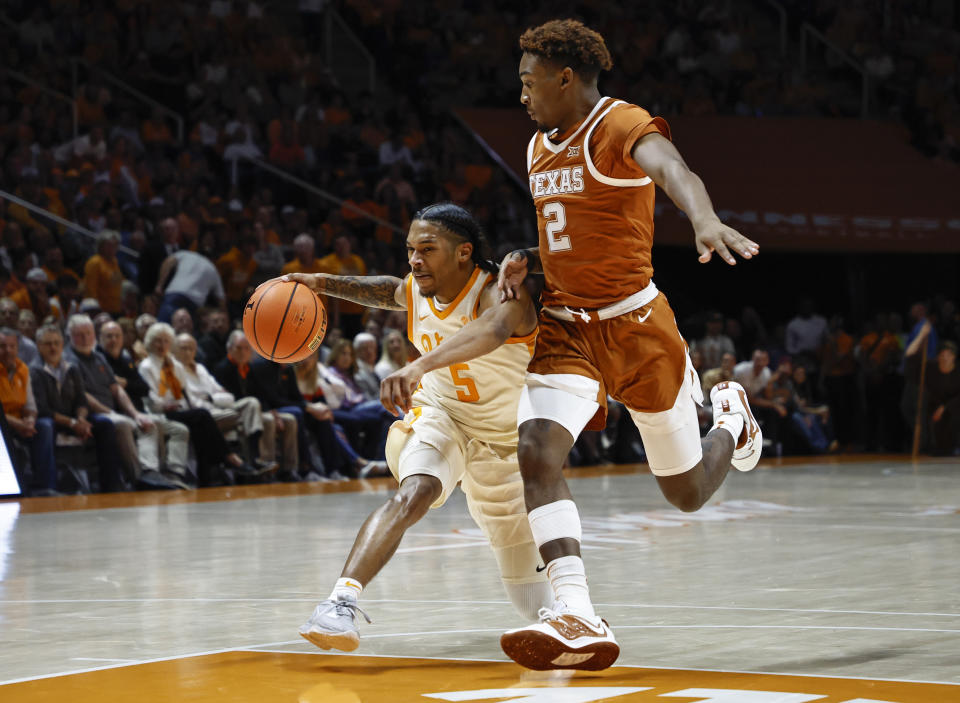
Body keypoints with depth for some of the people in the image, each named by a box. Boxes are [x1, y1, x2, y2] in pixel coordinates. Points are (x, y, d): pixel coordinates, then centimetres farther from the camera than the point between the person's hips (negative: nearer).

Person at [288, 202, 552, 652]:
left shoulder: (501, 294, -30)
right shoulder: (414, 293, -12)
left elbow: (493, 331, -56)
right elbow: (384, 290, 16)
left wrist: (420, 366, -72)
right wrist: (322, 283, -1)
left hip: (506, 438, -2)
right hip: (440, 416, 2)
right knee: (414, 494, -36)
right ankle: (343, 600, -47)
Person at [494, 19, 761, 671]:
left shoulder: (623, 127, -15)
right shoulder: (541, 147, 11)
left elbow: (674, 171, -38)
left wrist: (706, 221, -59)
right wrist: (528, 260, 5)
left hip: (636, 324, -6)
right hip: (567, 327, 6)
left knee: (688, 493, 6)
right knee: (535, 449, -23)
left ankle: (731, 420, 42)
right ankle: (578, 620, -29)